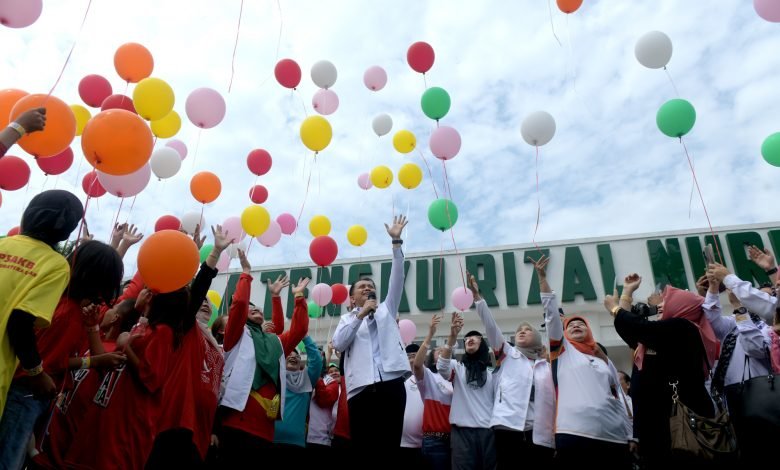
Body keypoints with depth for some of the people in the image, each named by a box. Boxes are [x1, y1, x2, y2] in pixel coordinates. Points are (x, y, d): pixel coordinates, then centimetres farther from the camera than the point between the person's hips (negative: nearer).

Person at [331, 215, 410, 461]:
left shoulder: (387, 309, 22)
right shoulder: (347, 319, 19)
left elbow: (397, 279, 12)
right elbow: (339, 344, 0)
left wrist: (396, 242, 5)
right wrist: (360, 315, -4)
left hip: (391, 384, 1)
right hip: (361, 388, 0)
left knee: (390, 449, -1)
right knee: (363, 450, -1)